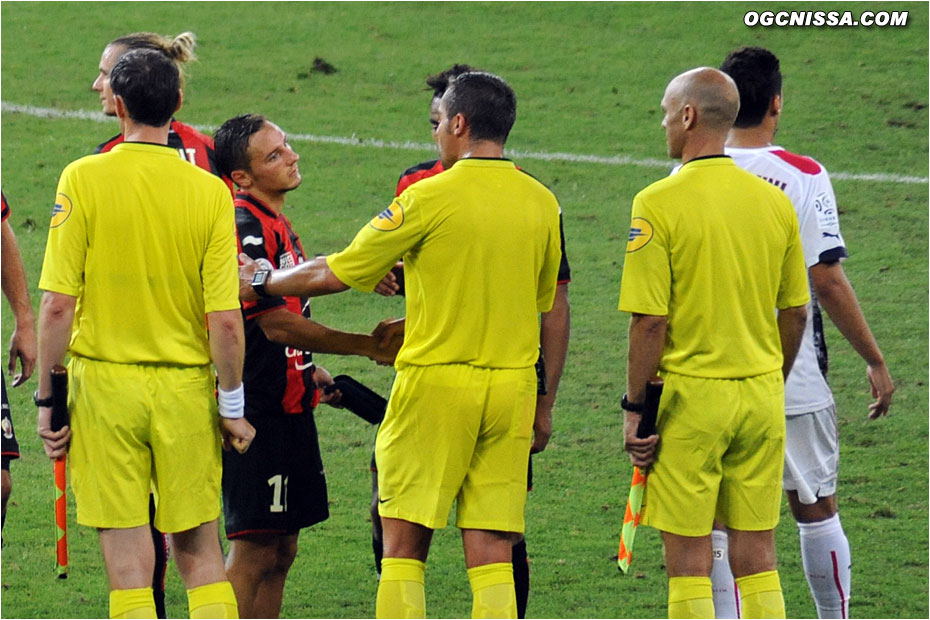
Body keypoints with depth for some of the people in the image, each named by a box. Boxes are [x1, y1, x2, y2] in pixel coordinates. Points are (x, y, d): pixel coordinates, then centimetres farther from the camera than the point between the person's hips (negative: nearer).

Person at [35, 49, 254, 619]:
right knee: (200, 550, 13)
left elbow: (57, 305, -10)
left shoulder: (83, 179, -8)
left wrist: (46, 399, -2)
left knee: (128, 560, 1)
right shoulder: (210, 192, -4)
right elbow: (225, 320, -6)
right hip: (186, 384, 2)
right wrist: (232, 406, 5)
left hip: (105, 380, -2)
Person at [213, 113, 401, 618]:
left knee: (281, 552, 12)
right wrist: (367, 346, -17)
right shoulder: (246, 226, -16)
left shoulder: (275, 223, 16)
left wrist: (308, 370, 16)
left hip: (287, 406, 10)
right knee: (254, 552, -8)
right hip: (258, 413, -10)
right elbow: (276, 325, -20)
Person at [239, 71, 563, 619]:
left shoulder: (430, 198, -10)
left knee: (404, 544, 3)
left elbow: (334, 274, -3)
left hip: (437, 378, -4)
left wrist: (258, 282, 11)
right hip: (513, 387, 4)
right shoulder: (542, 203, 5)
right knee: (491, 550, 4)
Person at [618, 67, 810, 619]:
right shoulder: (774, 201, 4)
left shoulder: (660, 203, -12)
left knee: (688, 558, 1)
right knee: (757, 554, 9)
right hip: (762, 395, 5)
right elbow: (795, 311, 10)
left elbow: (650, 321, -14)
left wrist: (635, 408, -6)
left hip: (690, 393, -5)